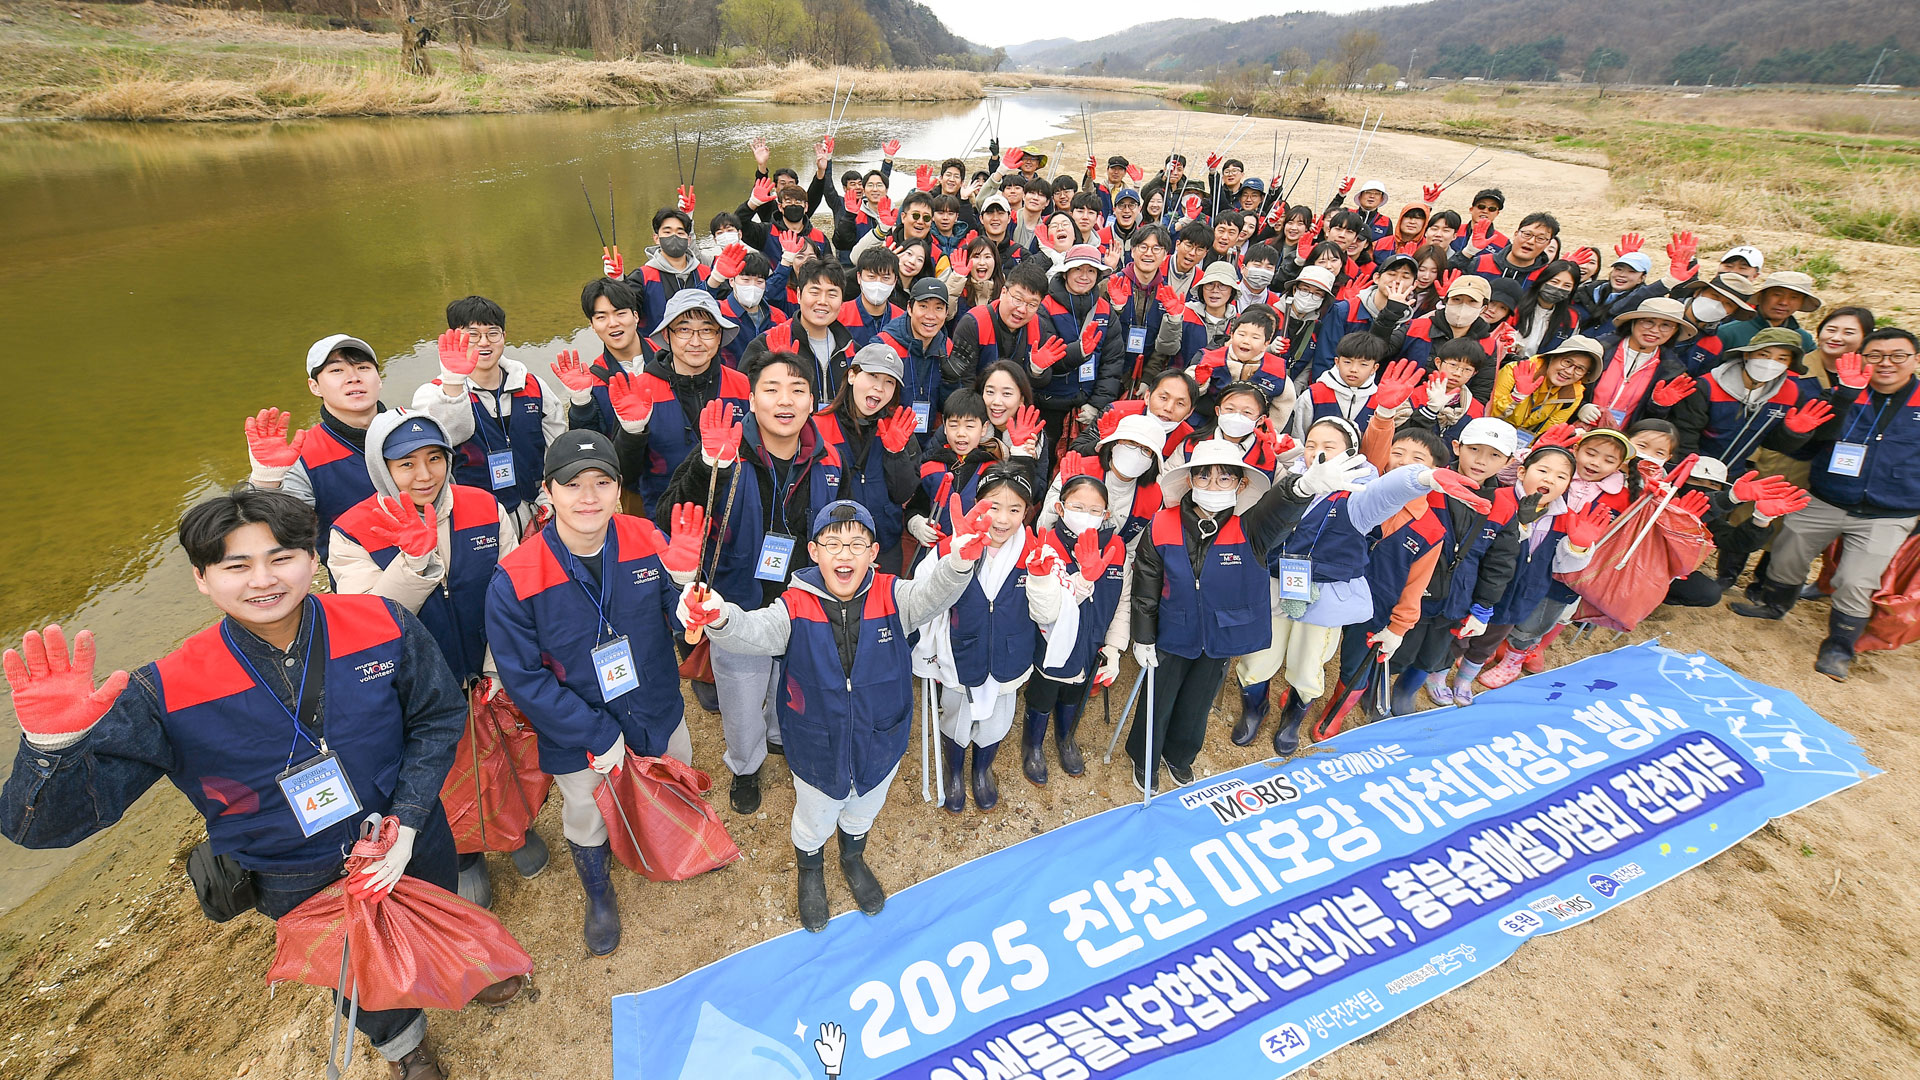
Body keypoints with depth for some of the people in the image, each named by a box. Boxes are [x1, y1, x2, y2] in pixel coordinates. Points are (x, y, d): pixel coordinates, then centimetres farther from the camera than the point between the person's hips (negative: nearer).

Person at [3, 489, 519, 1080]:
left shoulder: (385, 626, -23)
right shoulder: (168, 693, -24)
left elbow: (438, 717, -10)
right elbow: (47, 822, -21)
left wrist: (405, 821, -17)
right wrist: (53, 745, -43)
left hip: (412, 848, 0)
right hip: (301, 886, 0)